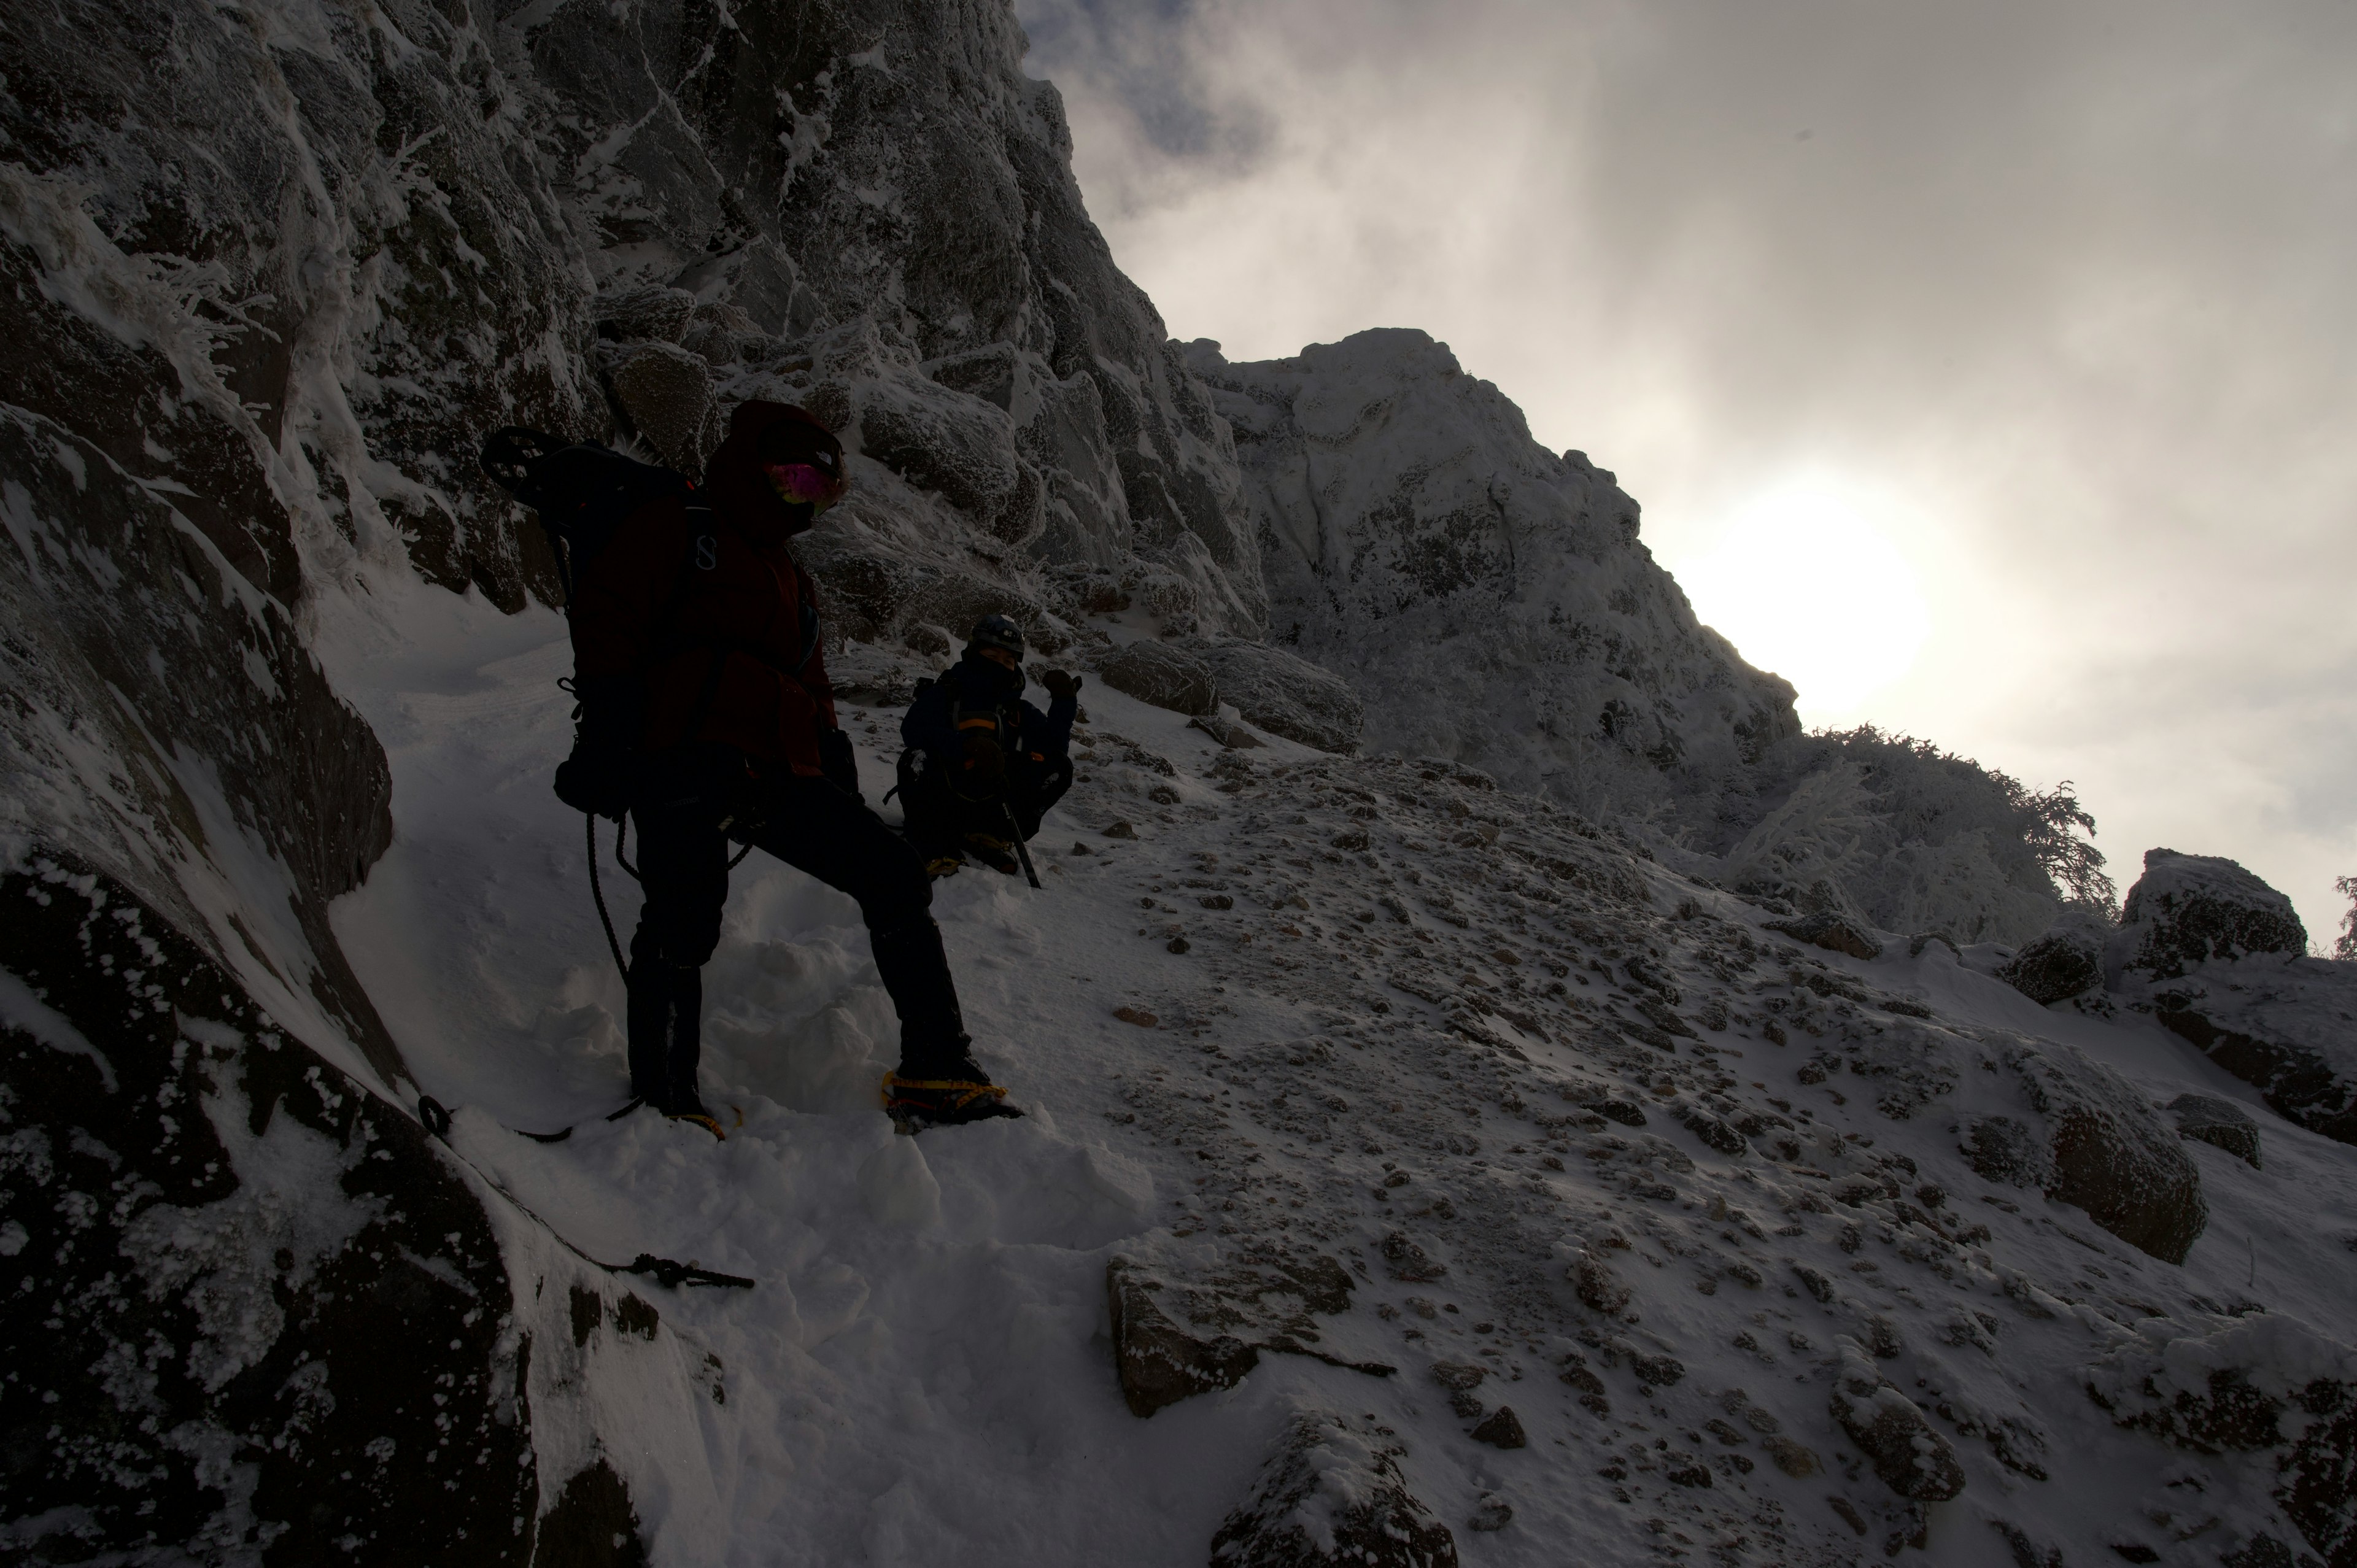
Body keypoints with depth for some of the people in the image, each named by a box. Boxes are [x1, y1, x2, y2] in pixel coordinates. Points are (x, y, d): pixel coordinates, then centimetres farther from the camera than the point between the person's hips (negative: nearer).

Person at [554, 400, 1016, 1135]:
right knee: (683, 922, -19)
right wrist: (605, 734, -15)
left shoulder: (791, 580, 33)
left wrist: (842, 784, 21)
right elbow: (607, 619, -2)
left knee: (897, 877, -5)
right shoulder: (673, 530, 11)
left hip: (775, 773, 7)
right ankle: (663, 1097, -4)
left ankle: (935, 1075, -8)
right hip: (684, 762, -7)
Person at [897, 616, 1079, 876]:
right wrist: (966, 746, -37)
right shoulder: (943, 694, 2)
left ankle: (991, 835, -11)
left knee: (1058, 768, -12)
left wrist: (1063, 702, -10)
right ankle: (937, 850, -28)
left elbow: (1055, 749, 1)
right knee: (919, 759, -32)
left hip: (989, 807, 3)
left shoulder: (1019, 712, 14)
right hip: (943, 803, -3)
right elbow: (914, 728, -20)